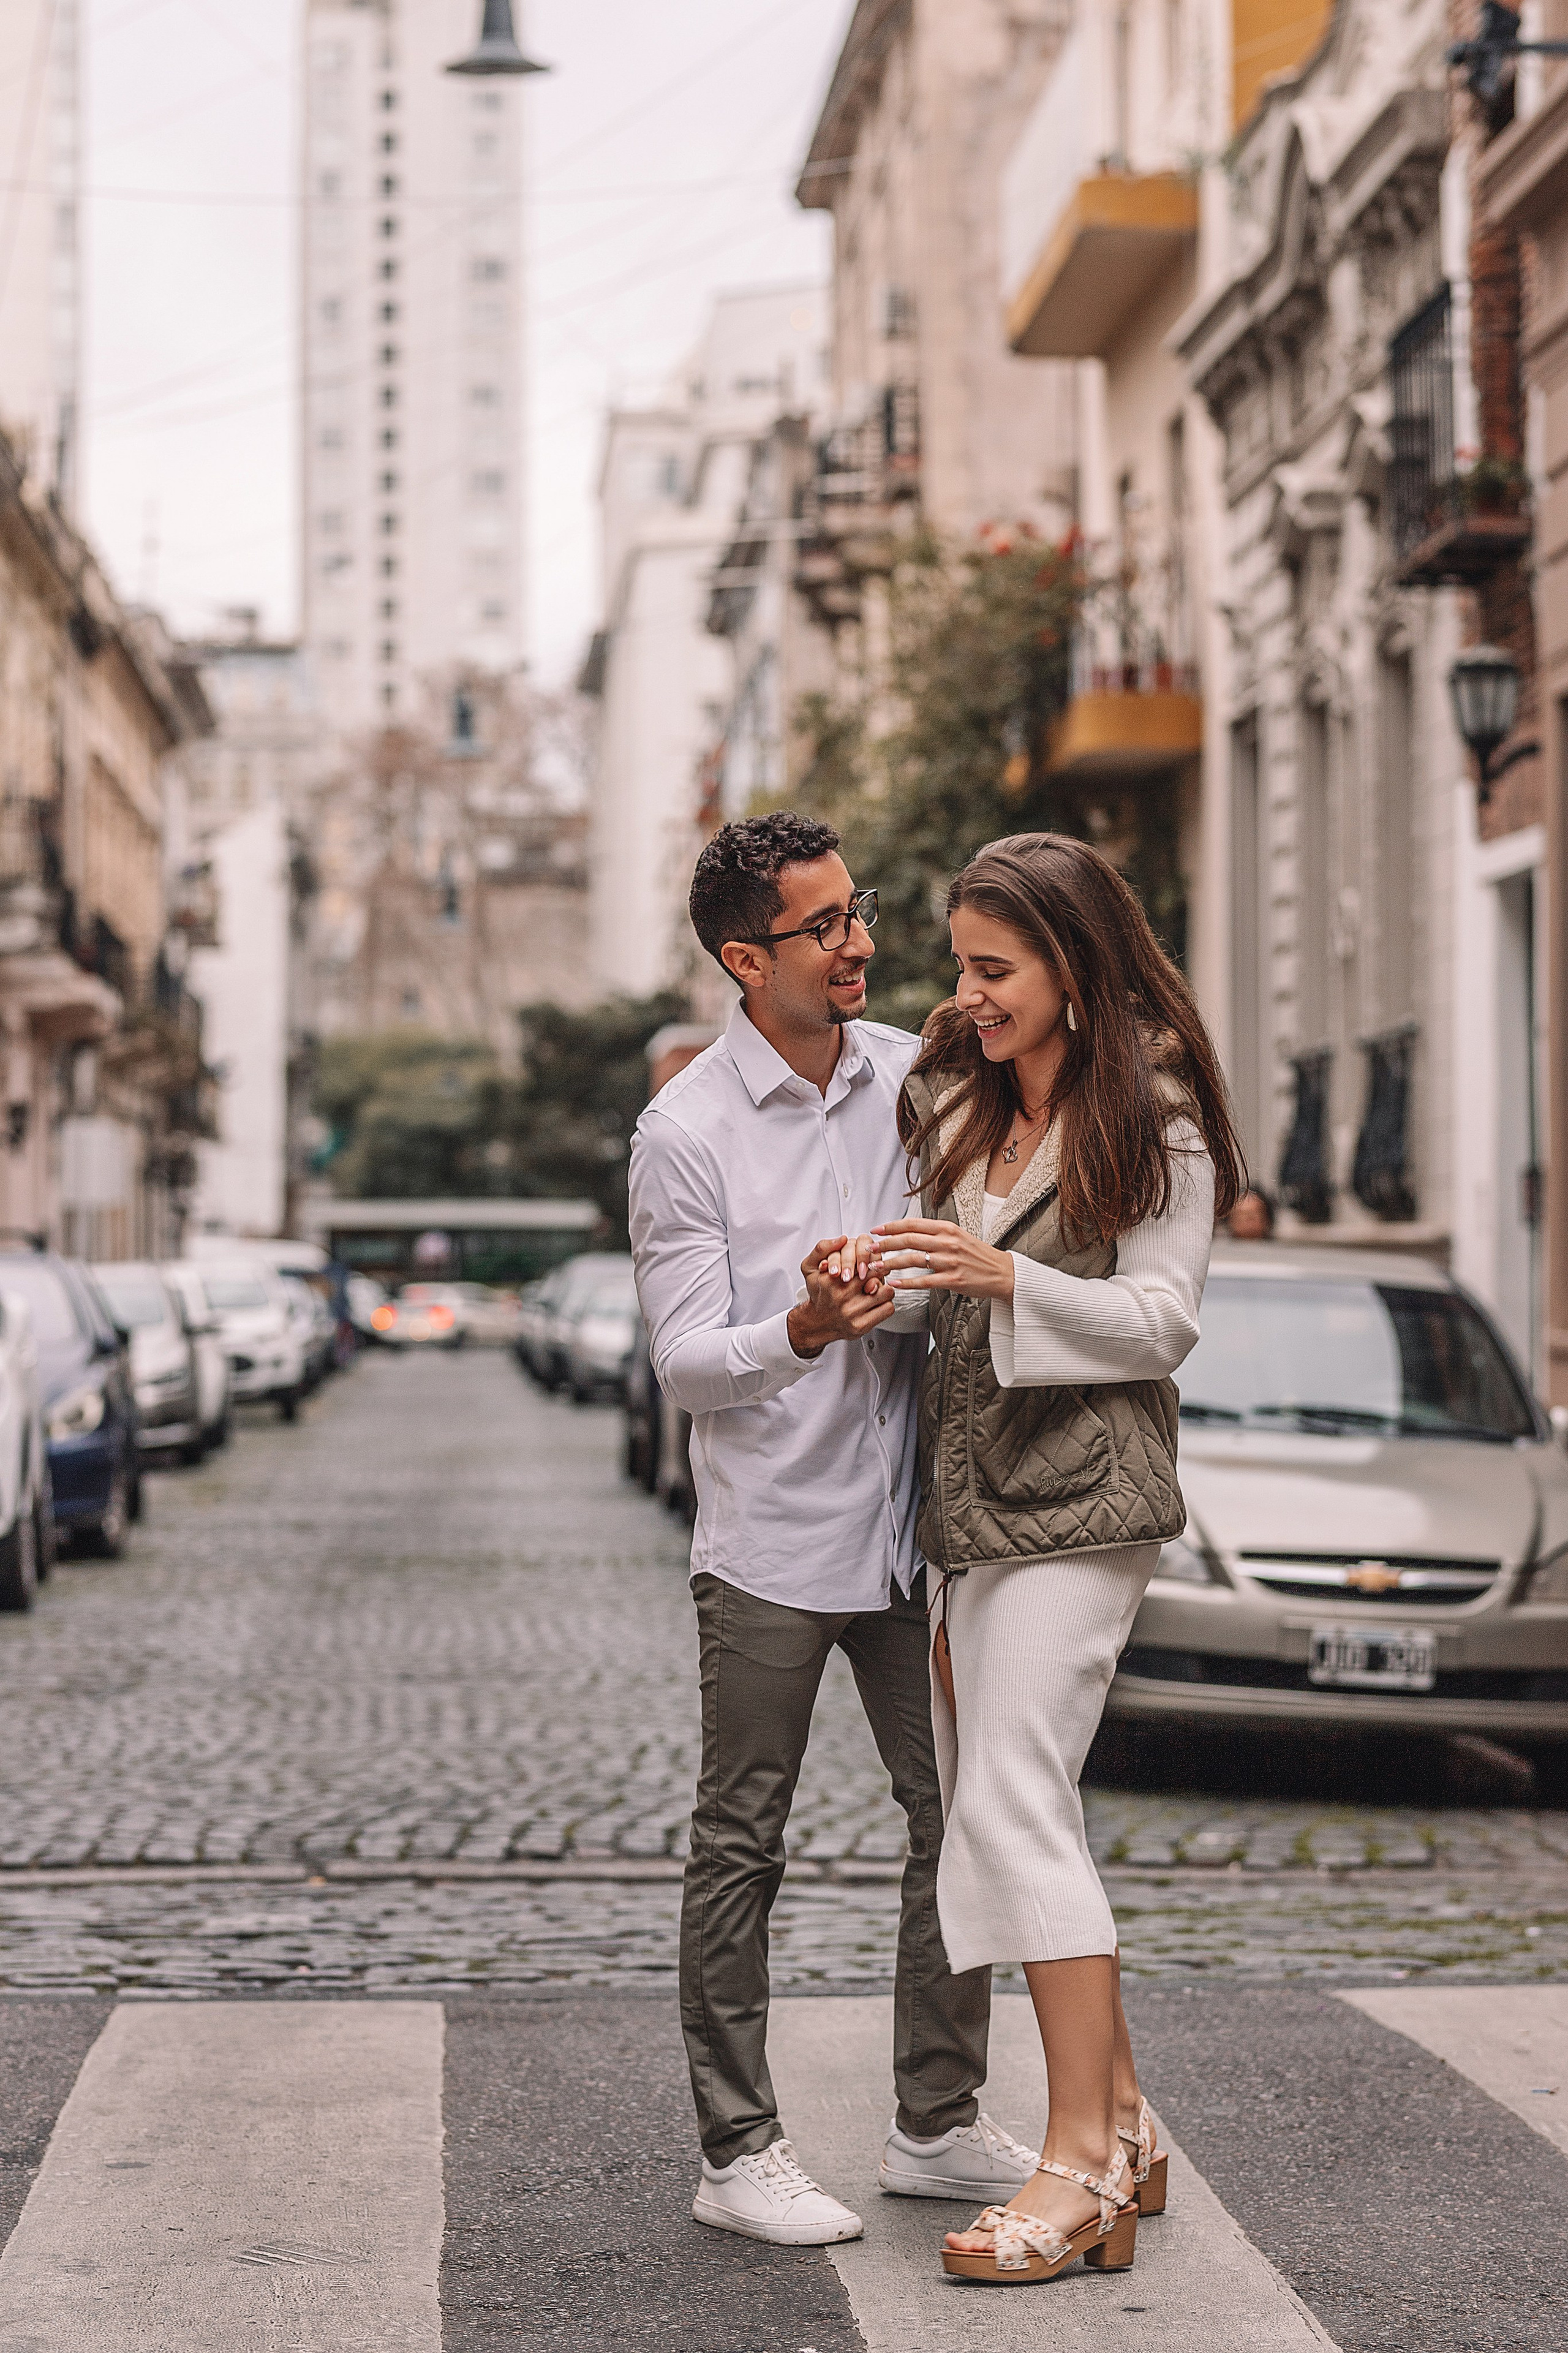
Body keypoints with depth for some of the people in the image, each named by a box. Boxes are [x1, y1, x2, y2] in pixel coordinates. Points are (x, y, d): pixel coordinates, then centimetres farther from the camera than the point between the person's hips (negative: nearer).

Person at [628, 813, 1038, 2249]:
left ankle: (939, 2124, 22)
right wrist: (802, 1332, -30)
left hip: (910, 1523, 5)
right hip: (769, 1539, -5)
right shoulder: (685, 1132, -9)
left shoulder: (916, 1076, 5)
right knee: (741, 1850, 2)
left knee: (962, 1822, 9)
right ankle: (738, 2151, 12)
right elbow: (685, 1363, -12)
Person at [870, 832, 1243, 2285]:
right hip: (971, 1491, 8)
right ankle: (1120, 2123, 17)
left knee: (1013, 1800, -15)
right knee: (989, 1806, 8)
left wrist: (1008, 1277, -23)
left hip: (1081, 1493, -8)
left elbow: (1161, 1322, -11)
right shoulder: (952, 1098, 13)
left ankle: (1084, 2160, -10)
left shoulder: (1155, 1116, -7)